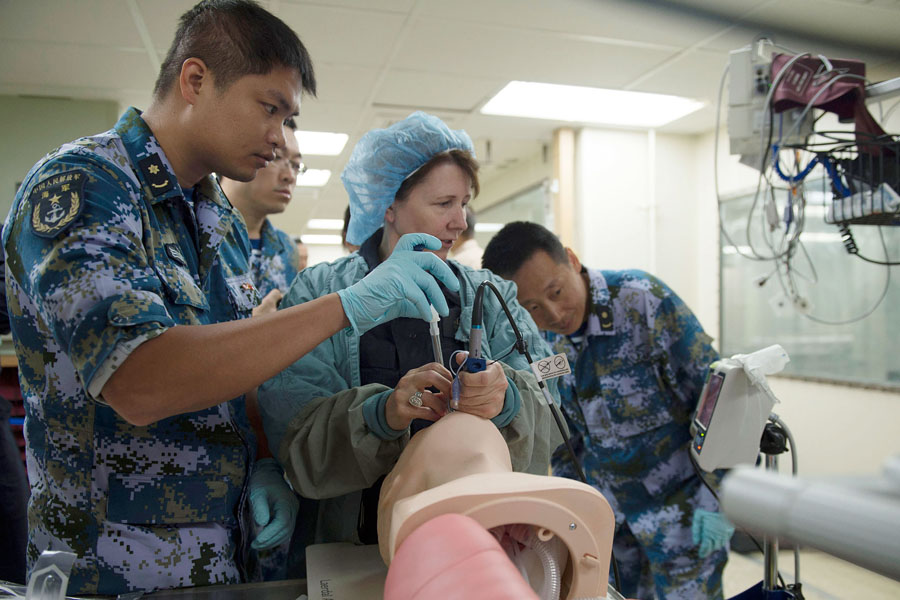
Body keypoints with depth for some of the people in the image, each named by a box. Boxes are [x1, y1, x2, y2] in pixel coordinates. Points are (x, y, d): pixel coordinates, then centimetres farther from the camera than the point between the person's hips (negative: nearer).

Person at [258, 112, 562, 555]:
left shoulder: (491, 298, 8)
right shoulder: (319, 293, -1)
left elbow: (545, 414, -3)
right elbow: (296, 431, -9)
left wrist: (507, 398, -25)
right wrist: (380, 413, -28)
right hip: (357, 543, -1)